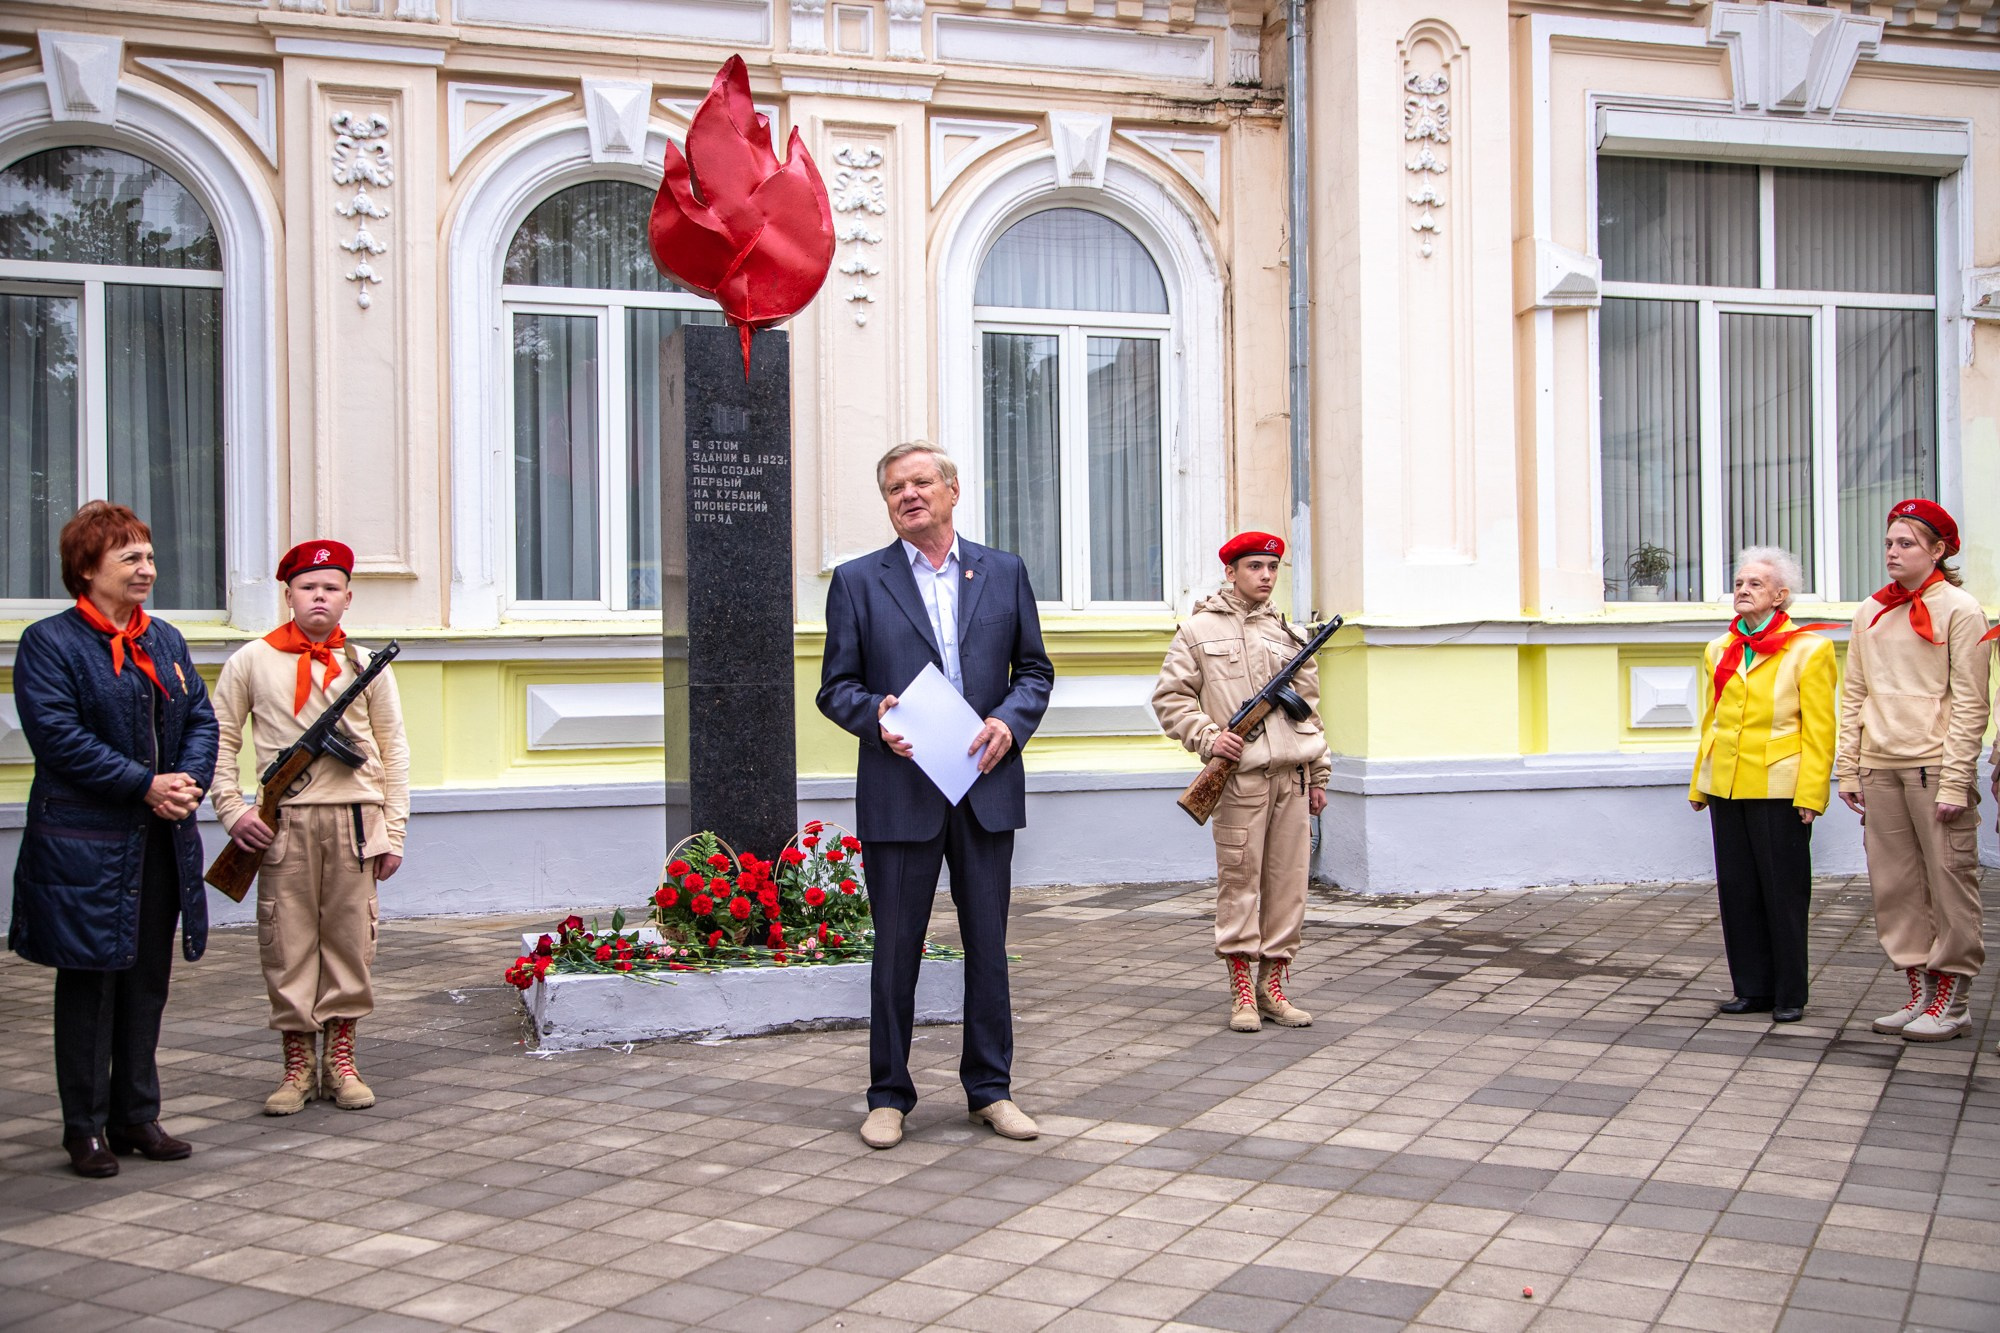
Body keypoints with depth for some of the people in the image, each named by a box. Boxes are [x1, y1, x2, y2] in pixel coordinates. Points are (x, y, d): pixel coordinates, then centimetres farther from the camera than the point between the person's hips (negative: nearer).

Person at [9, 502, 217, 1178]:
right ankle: (86, 1127, 13)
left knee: (148, 981, 11)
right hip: (86, 847, -6)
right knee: (90, 982, 3)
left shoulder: (166, 641, 14)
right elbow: (59, 737, -16)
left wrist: (189, 780, -8)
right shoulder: (49, 643, -6)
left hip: (163, 842, 6)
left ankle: (137, 1116, 22)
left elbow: (201, 718, 12)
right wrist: (146, 785, -19)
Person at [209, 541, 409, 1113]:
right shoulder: (251, 662, 6)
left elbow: (393, 751, 9)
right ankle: (297, 1065, 14)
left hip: (355, 819, 1)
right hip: (283, 823, -1)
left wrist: (393, 830, 4)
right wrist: (232, 809, -4)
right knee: (287, 942, 2)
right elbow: (220, 740, 9)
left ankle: (340, 1060, 17)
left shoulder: (365, 664, 8)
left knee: (350, 938, 4)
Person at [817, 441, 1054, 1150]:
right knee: (896, 949, 4)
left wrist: (1011, 720, -8)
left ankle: (990, 1087, 22)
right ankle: (889, 1096, 17)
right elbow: (836, 686, 3)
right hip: (900, 792, -2)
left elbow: (1034, 669, 11)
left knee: (989, 945, 9)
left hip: (987, 786, 2)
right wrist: (875, 717, -17)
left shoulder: (1004, 572, 10)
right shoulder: (858, 581, 4)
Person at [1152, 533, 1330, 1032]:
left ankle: (1272, 987, 14)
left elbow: (1309, 707, 20)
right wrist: (1207, 736, -11)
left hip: (1293, 774, 5)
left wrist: (1319, 774, 15)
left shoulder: (1288, 634, 17)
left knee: (1288, 880, 5)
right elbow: (1169, 696, 3)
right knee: (1239, 879, -3)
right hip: (1240, 775, -4)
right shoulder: (1198, 630, 4)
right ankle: (1241, 993, 4)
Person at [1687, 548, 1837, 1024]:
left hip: (1778, 789, -5)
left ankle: (1789, 995, 11)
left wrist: (1811, 794, -13)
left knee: (1783, 891, 2)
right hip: (1726, 787, 5)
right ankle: (1752, 988, 18)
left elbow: (1819, 731, -7)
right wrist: (1698, 784, 13)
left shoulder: (1809, 650, -3)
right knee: (1737, 890, 8)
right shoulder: (1719, 651, 13)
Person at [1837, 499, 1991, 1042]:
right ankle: (1920, 993, 16)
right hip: (1880, 767, 5)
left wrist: (1955, 780, -12)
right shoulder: (1871, 612, 13)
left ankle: (1950, 1003, 7)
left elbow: (1969, 702, -6)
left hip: (1933, 763, -5)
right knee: (1894, 883, 7)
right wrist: (1848, 768, 8)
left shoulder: (1960, 609, -3)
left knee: (1948, 880, -1)